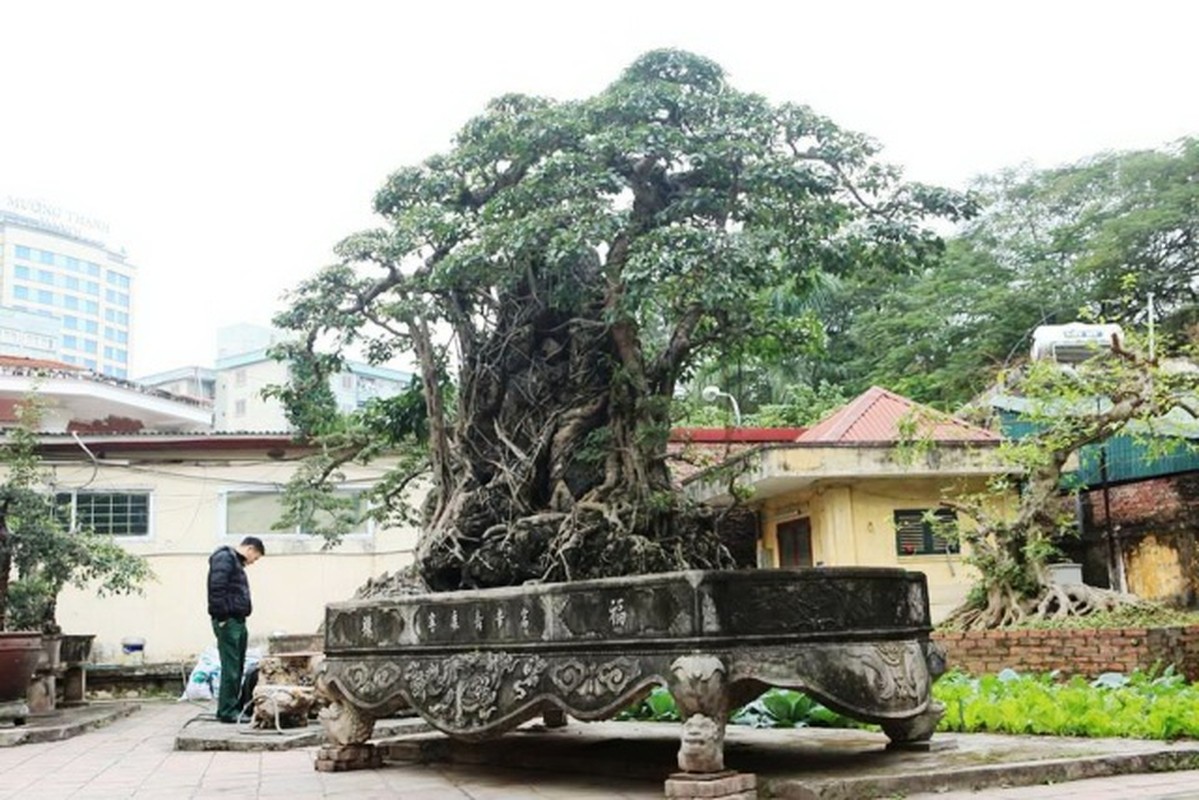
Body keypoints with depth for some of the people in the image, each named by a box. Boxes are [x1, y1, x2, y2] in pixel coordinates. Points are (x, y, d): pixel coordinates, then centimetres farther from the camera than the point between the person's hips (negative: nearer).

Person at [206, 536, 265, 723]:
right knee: (230, 668, -8)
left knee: (238, 667, 11)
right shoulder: (224, 558, -9)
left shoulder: (236, 561, 22)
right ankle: (227, 711, -5)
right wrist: (222, 618, -20)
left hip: (237, 621, 10)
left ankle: (234, 707, 16)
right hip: (228, 621, -10)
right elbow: (216, 589, -19)